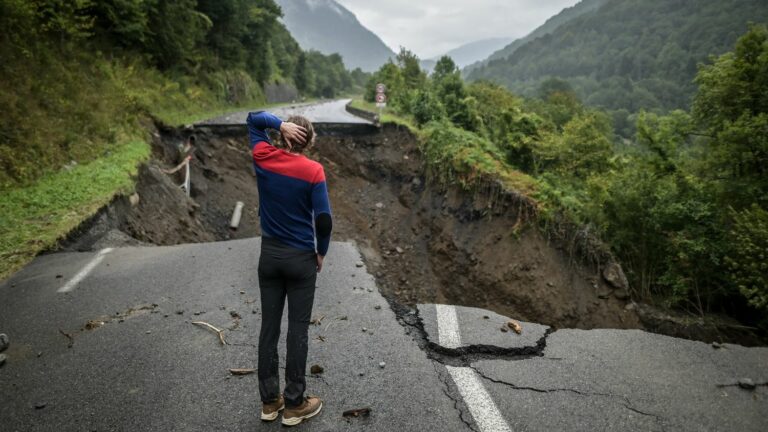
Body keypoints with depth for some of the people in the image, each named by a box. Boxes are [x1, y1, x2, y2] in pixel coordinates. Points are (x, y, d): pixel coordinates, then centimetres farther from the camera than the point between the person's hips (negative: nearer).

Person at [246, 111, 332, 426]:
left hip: (269, 254, 4)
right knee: (298, 330, 4)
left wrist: (281, 124, -6)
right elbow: (323, 219, -15)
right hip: (301, 258, -3)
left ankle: (269, 400, 21)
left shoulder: (263, 159, -2)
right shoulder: (313, 171, -12)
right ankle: (294, 404, 13)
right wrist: (321, 252, 1)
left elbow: (254, 118, 13)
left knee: (269, 326, 10)